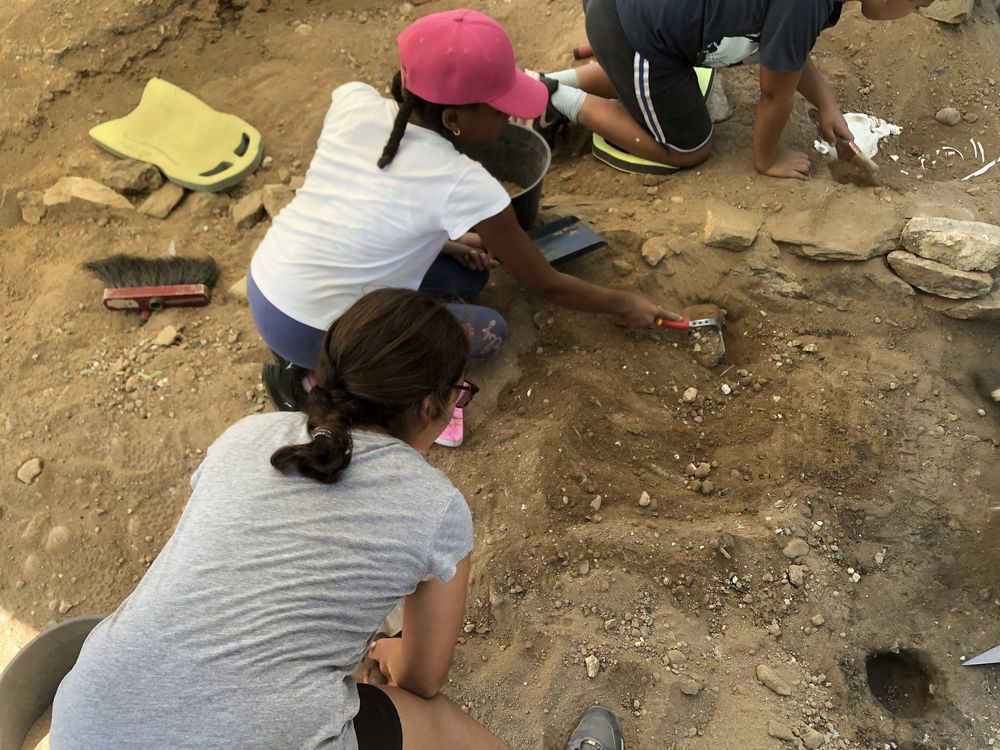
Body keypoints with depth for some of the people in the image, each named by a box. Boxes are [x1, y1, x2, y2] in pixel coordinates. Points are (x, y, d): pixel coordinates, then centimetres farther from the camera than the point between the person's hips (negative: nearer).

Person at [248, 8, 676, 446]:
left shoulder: (353, 100, -8)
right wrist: (623, 305, 8)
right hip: (308, 331, -6)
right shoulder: (462, 185, -22)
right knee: (488, 332, 6)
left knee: (467, 275, 11)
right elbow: (544, 285, -8)